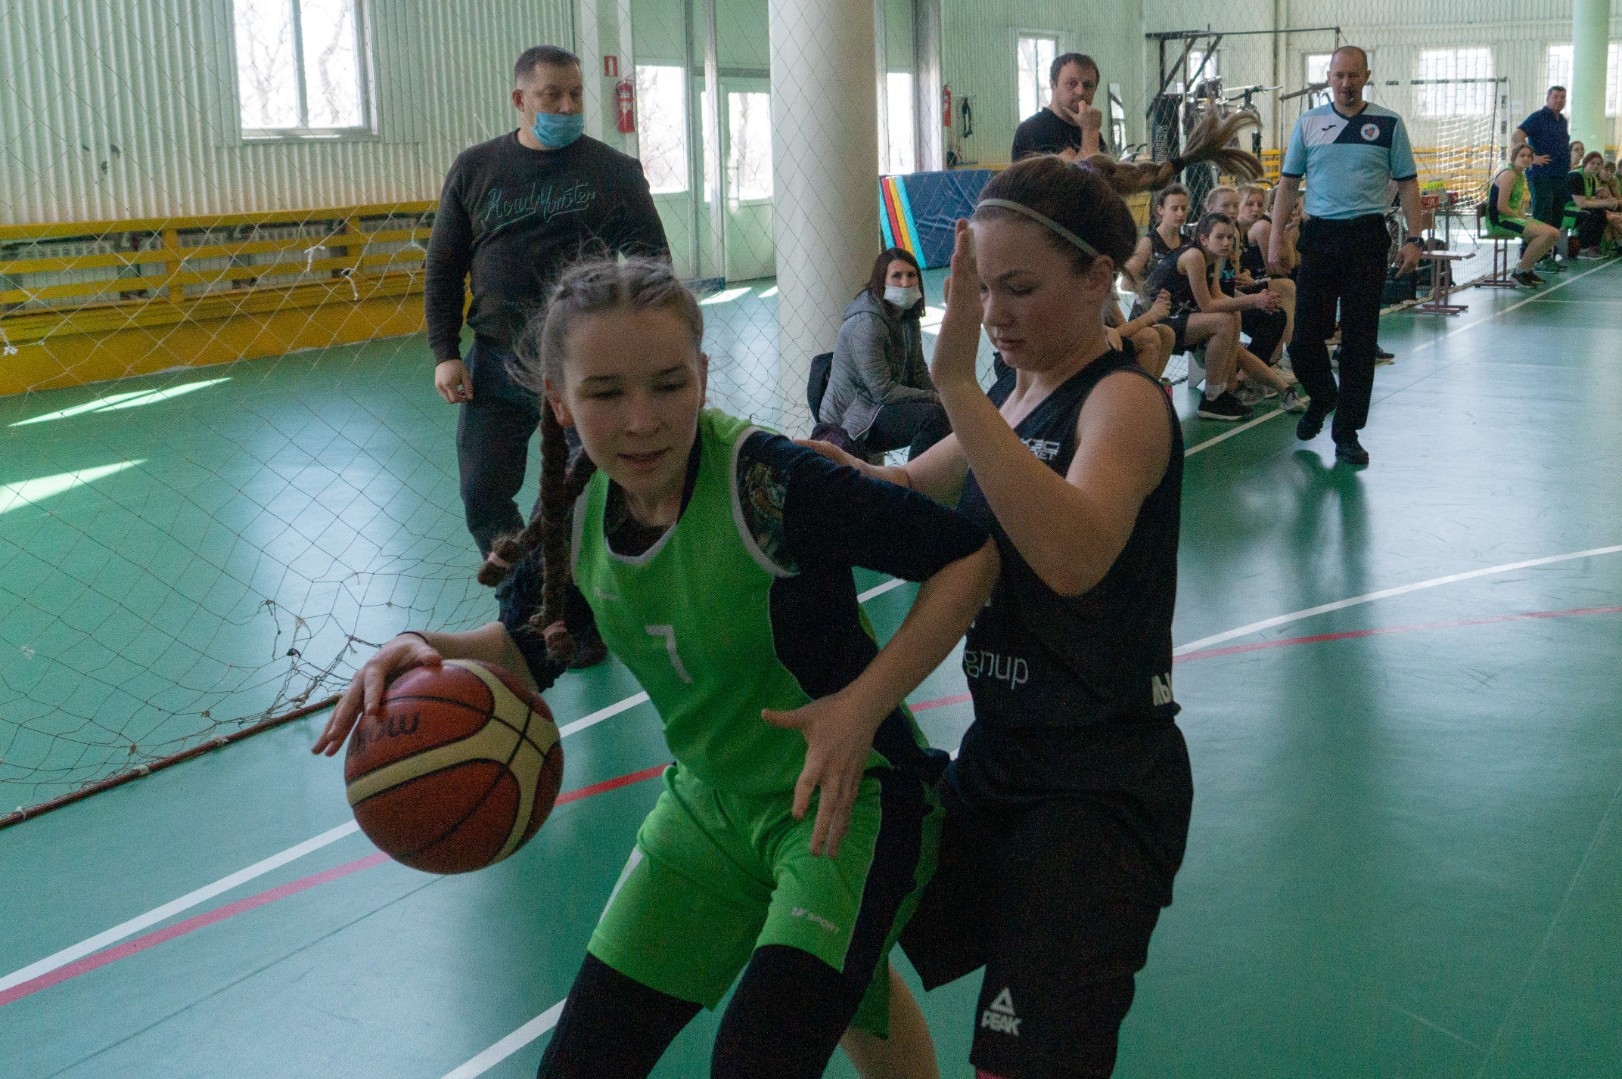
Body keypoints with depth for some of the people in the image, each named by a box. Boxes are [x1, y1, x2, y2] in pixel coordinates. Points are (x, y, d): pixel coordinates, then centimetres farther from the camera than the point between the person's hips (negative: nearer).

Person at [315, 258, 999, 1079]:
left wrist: (864, 702, -31)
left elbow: (970, 553, -23)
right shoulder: (577, 506, -9)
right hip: (708, 803, 6)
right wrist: (430, 653, -13)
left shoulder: (771, 484, -28)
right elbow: (529, 643, 8)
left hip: (843, 804, -6)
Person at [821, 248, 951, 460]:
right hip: (849, 416, -9)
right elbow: (883, 391, -23)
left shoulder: (908, 318, 7)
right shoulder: (867, 323, -22)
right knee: (929, 416, -28)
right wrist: (933, 399, -17)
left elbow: (919, 373, 13)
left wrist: (938, 398, -5)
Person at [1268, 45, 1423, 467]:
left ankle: (1347, 432, 7)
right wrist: (1276, 238, 1)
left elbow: (1407, 182, 5)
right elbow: (1288, 182, 9)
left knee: (1359, 337, -1)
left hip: (1367, 237, -1)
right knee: (1305, 334, 0)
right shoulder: (1308, 123, 7)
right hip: (1319, 235, 1)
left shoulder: (1388, 124, 3)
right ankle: (1322, 396, 32)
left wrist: (1413, 239, -4)